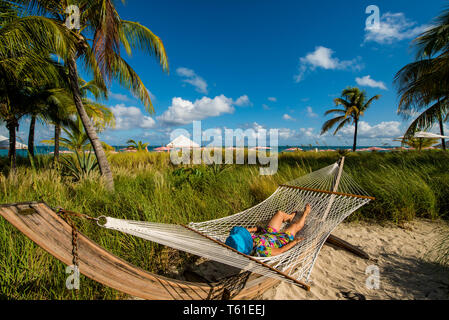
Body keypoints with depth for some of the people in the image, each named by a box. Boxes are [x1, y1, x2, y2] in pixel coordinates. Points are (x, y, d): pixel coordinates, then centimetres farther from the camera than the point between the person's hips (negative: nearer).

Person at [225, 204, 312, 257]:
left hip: (269, 233, 5)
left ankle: (290, 217, 56)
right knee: (296, 225, 15)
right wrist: (294, 242, -17)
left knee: (280, 213, 18)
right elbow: (281, 250, -30)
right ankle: (305, 214, 50)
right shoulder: (261, 251, -46)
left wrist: (255, 229, 6)